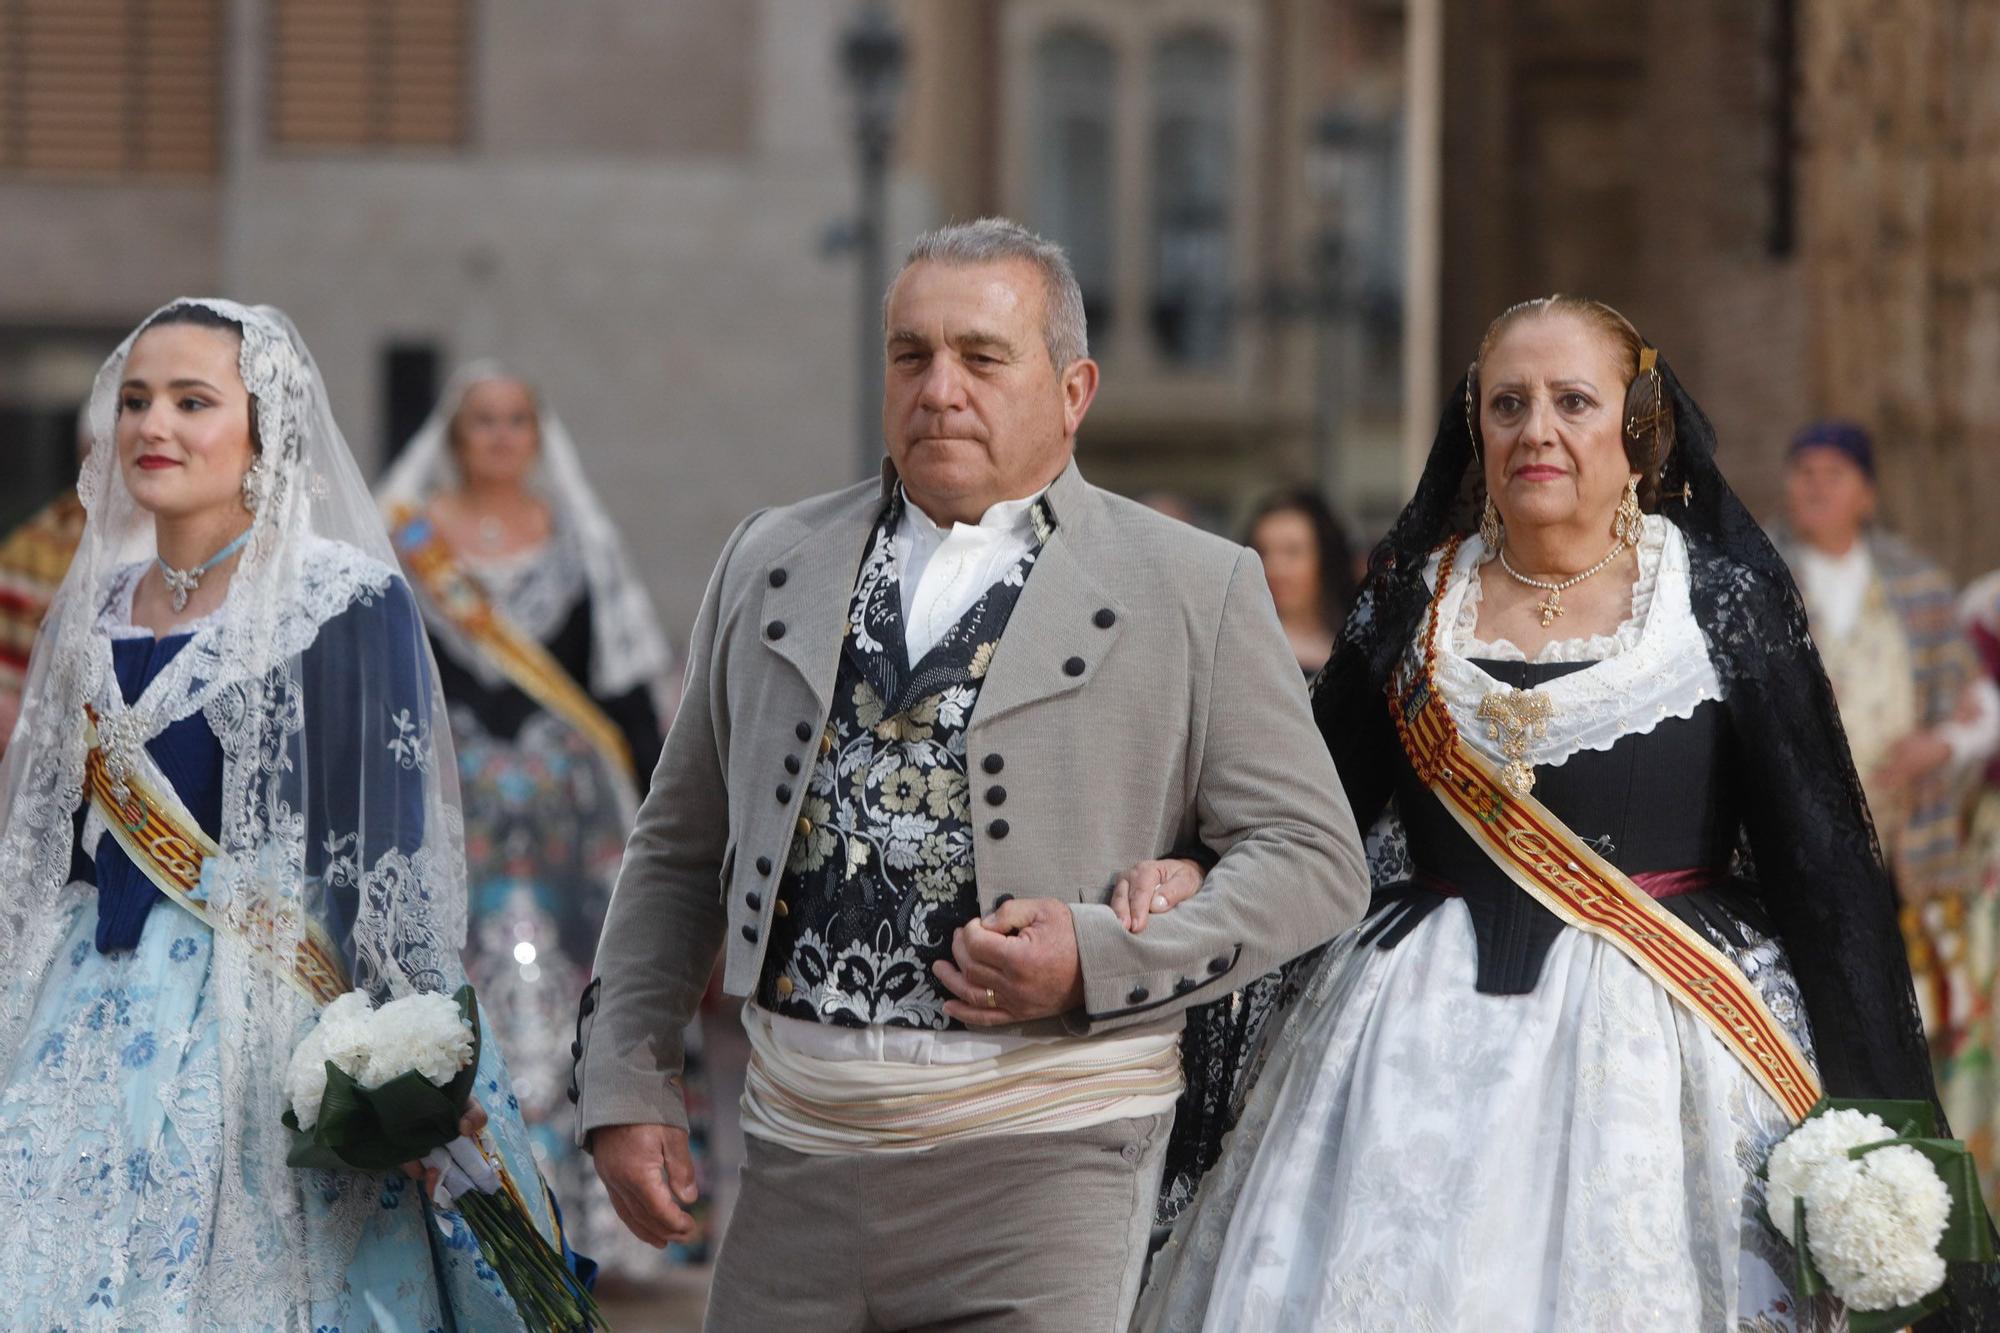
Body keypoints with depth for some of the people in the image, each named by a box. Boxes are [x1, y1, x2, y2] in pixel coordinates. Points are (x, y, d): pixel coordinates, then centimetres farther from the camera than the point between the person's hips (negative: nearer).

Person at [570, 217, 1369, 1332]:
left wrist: (1104, 957, -13)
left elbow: (1313, 858, 0)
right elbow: (681, 852, 17)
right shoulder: (772, 564, 13)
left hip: (1041, 1159, -3)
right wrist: (629, 1083, 8)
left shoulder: (1194, 591, 2)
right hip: (803, 1155, 3)